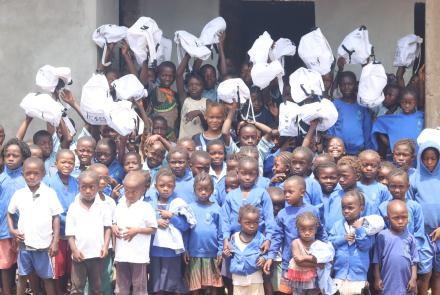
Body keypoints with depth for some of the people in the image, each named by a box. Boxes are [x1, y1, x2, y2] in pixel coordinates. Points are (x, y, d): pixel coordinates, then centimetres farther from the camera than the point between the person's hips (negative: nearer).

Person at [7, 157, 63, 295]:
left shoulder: (50, 193, -7)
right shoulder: (18, 194, 0)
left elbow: (56, 217, -3)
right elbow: (10, 213, 15)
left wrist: (55, 242, -6)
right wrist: (12, 230, -2)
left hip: (44, 244, -2)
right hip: (24, 244, 2)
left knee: (47, 277, 9)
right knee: (22, 276, 13)